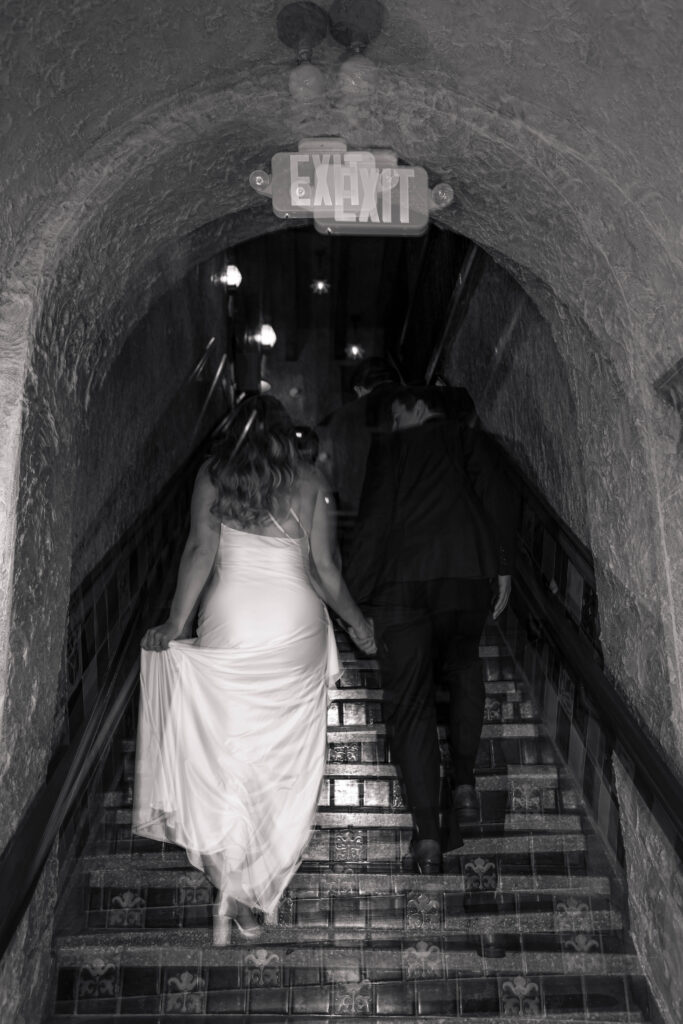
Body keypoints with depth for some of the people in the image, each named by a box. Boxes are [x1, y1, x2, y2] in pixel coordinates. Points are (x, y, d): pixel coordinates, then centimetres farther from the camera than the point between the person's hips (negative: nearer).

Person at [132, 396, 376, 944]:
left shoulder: (212, 476, 4)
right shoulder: (309, 481, 3)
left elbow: (201, 551, -5)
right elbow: (324, 567, 2)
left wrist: (175, 623, 0)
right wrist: (357, 621, 15)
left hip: (229, 622, 1)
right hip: (295, 623, 0)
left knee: (227, 749, 10)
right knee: (287, 756, 11)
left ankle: (230, 888, 11)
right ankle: (249, 892, 17)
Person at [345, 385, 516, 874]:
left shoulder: (388, 449, 12)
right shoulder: (465, 440, 15)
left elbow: (372, 521, 2)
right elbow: (496, 499, 1)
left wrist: (358, 595, 3)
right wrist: (502, 567, 4)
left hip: (401, 582, -2)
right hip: (468, 575, 2)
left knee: (409, 702, 3)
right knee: (462, 670, 27)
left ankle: (428, 836, -1)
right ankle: (464, 780, 14)